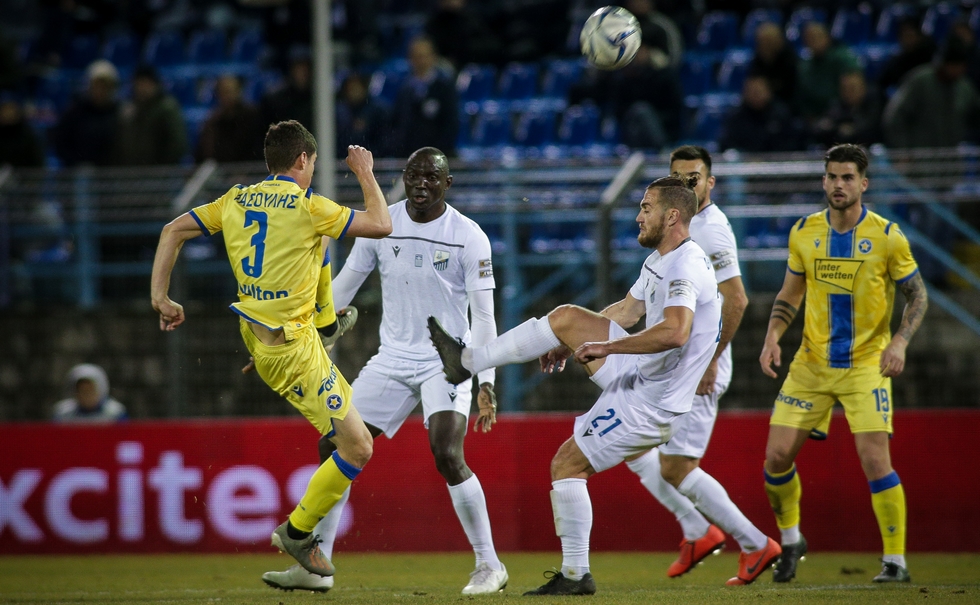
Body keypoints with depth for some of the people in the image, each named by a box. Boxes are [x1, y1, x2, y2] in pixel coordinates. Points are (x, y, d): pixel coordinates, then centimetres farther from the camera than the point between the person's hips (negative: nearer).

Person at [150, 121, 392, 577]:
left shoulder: (236, 201, 5)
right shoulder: (307, 206, -15)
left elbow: (173, 230, 7)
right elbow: (381, 225, -11)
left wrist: (159, 296, 8)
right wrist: (365, 174, 3)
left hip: (256, 330, 9)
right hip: (291, 347, -9)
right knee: (357, 447, -5)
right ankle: (297, 532, 5)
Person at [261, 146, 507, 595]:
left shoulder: (468, 237, -9)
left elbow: (483, 317, -9)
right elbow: (341, 288, 10)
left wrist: (486, 383, -17)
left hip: (447, 360, -5)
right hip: (393, 358, 5)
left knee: (447, 456, -22)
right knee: (336, 444, -2)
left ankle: (489, 565, -9)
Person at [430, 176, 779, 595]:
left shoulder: (685, 267, -24)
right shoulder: (659, 262, 10)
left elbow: (675, 331, -41)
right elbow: (626, 311, 26)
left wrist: (604, 347, -32)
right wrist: (569, 346, 25)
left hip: (649, 404, -9)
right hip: (640, 371, 9)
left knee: (566, 466, -3)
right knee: (567, 317, 3)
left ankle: (576, 575, 5)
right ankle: (468, 361, 7)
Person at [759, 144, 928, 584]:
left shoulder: (887, 237, -8)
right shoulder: (804, 233, 2)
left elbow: (917, 295, 0)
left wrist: (899, 342, -15)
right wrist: (773, 337, -4)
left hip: (866, 364, -3)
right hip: (811, 364, 4)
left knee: (875, 461, -14)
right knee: (777, 455, -2)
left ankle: (896, 560, -1)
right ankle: (790, 540, 22)